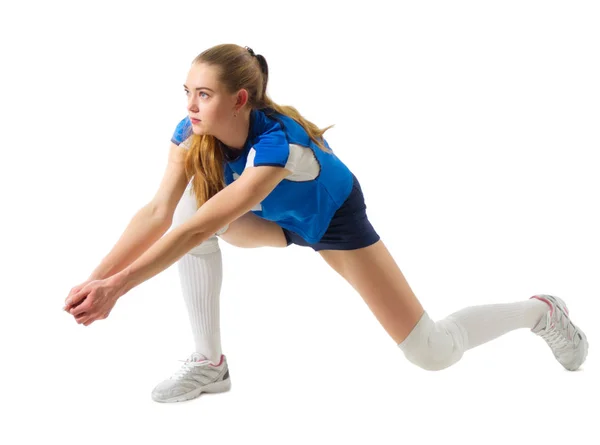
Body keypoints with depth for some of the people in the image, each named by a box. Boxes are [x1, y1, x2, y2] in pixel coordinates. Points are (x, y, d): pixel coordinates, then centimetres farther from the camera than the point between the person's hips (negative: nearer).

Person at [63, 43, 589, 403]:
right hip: (278, 219, 6)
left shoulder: (275, 143, -43)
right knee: (192, 204, -23)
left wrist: (119, 287, -55)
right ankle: (210, 363, -8)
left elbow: (202, 229, -51)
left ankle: (538, 310, 21)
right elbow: (160, 213, -29)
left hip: (333, 219, -6)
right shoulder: (192, 133, -25)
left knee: (435, 352, -8)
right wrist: (99, 278, -42)